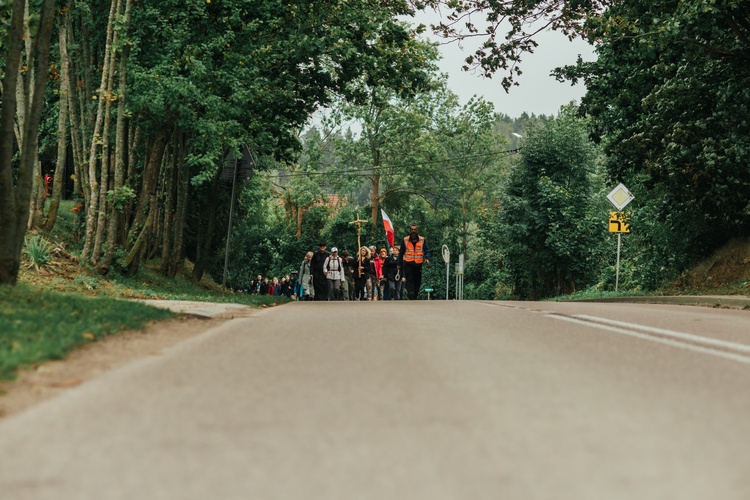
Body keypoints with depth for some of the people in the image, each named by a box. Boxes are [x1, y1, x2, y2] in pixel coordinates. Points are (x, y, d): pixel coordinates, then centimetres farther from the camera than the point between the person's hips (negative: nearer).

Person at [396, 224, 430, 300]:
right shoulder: (405, 240, 6)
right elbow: (401, 253, 11)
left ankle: (415, 297, 19)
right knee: (409, 280, -12)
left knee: (417, 282, 6)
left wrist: (427, 258, -16)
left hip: (418, 264, 1)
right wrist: (399, 264, 9)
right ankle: (411, 297, -22)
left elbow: (426, 251, 4)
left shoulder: (422, 240, 6)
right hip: (408, 264, -1)